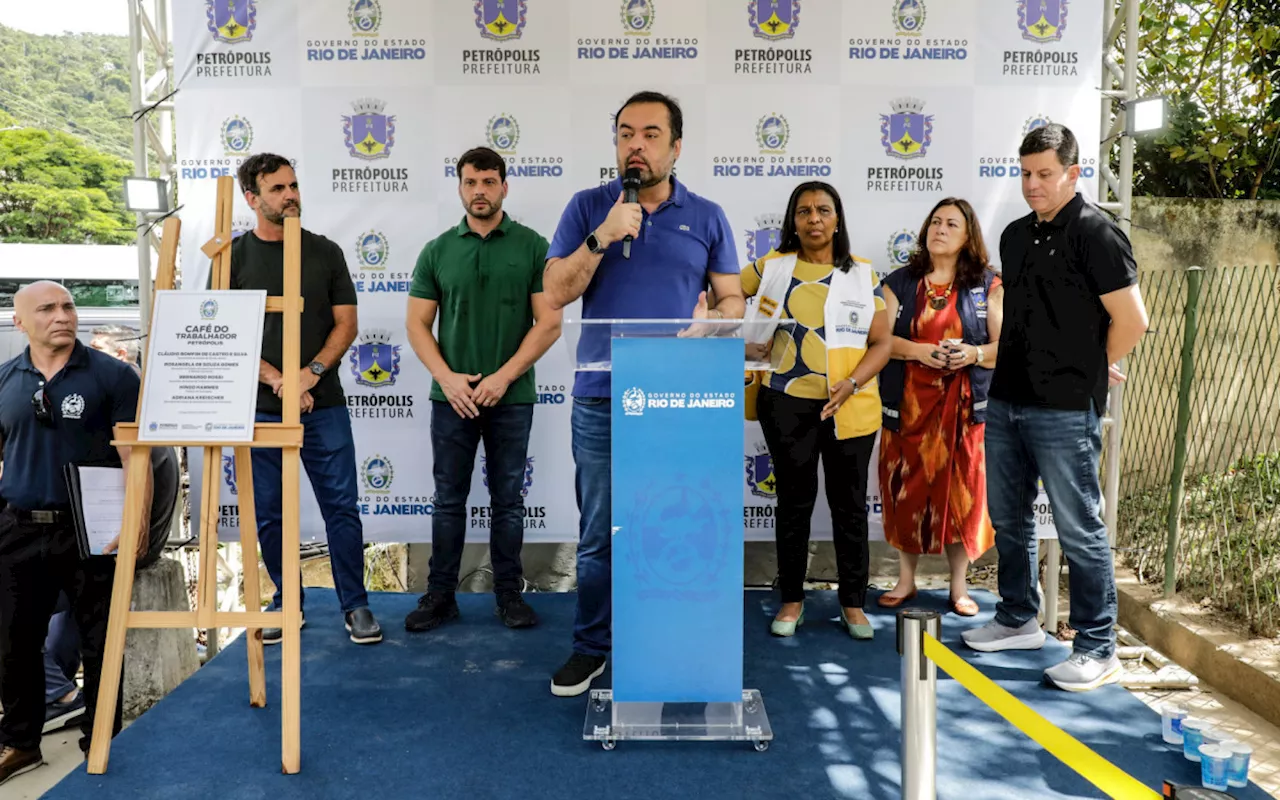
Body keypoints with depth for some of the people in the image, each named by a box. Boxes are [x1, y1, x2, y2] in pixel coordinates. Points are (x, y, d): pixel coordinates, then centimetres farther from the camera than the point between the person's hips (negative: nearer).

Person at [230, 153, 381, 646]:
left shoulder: (325, 252, 6)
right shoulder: (234, 257, 2)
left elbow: (346, 323, 4)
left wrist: (311, 372, -11)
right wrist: (274, 379, -14)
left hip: (324, 404, 0)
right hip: (260, 407, 0)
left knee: (342, 506, 1)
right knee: (268, 513, 8)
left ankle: (355, 605, 13)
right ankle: (287, 605, 24)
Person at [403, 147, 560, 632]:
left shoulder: (531, 246, 0)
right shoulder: (438, 251, 5)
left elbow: (549, 323, -5)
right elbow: (417, 323, 4)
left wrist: (503, 377, -13)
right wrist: (447, 378, -10)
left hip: (512, 397, -1)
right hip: (451, 396, 1)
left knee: (508, 499, 8)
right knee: (448, 500, 8)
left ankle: (509, 592, 20)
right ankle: (440, 594, 19)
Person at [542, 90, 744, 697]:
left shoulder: (706, 217, 9)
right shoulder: (588, 208, 6)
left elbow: (733, 300, 11)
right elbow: (554, 293, -1)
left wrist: (712, 317, -11)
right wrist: (602, 236, -13)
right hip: (602, 401, 0)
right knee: (598, 534, 6)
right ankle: (591, 647, 23)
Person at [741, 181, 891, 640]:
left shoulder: (863, 274, 2)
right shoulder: (772, 267, 2)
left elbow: (881, 344, 0)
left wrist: (852, 383, -16)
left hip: (850, 409, 0)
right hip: (787, 405, 0)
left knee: (850, 505, 9)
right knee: (794, 503, 9)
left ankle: (853, 602, 23)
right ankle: (791, 600, 23)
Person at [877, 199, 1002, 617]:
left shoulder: (987, 286, 4)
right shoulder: (900, 282, 6)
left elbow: (1005, 346, 0)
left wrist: (974, 354, -19)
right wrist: (921, 351, -18)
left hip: (962, 407, 0)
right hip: (907, 405, 1)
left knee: (960, 493, 2)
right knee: (907, 491, 5)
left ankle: (958, 587, 17)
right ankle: (906, 579, 21)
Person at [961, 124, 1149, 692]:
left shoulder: (1094, 231, -9)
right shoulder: (1016, 235, 13)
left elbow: (1131, 320, -12)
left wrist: (1089, 371, -1)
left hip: (1065, 411, -8)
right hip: (1006, 400, 8)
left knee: (1079, 530, 0)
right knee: (1008, 517, 16)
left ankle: (1098, 650, 13)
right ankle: (1018, 621, 32)